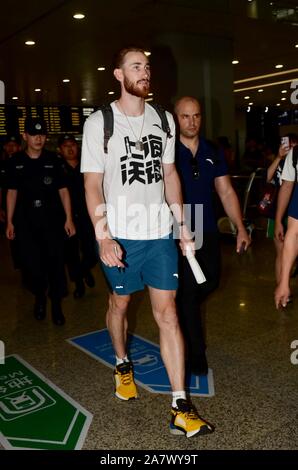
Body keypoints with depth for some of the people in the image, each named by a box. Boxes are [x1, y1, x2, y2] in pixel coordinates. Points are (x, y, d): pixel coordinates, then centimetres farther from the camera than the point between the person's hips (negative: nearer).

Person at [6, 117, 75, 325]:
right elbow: (12, 192, 9)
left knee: (56, 262, -1)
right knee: (31, 264, 3)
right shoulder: (15, 162, 4)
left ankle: (56, 305, 15)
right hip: (26, 222, 1)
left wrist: (68, 218, -3)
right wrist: (9, 222, 6)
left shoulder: (53, 160, 2)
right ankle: (40, 297, 31)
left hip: (52, 220, 0)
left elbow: (63, 190, 3)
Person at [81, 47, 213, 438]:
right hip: (120, 235, -2)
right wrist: (104, 236, -18)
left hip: (160, 233, 3)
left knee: (167, 313, -1)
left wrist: (181, 225, 8)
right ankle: (123, 365, 44)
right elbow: (92, 184, -8)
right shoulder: (99, 122, -5)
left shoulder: (163, 120, 8)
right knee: (120, 302, 15)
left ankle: (181, 409, 3)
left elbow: (169, 174, 13)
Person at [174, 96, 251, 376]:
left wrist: (240, 228, 2)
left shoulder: (212, 154, 6)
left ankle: (182, 313, 43)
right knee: (188, 291, 1)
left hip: (208, 232, 5)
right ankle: (196, 354, 15)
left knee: (211, 282, 13)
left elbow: (226, 192, 9)